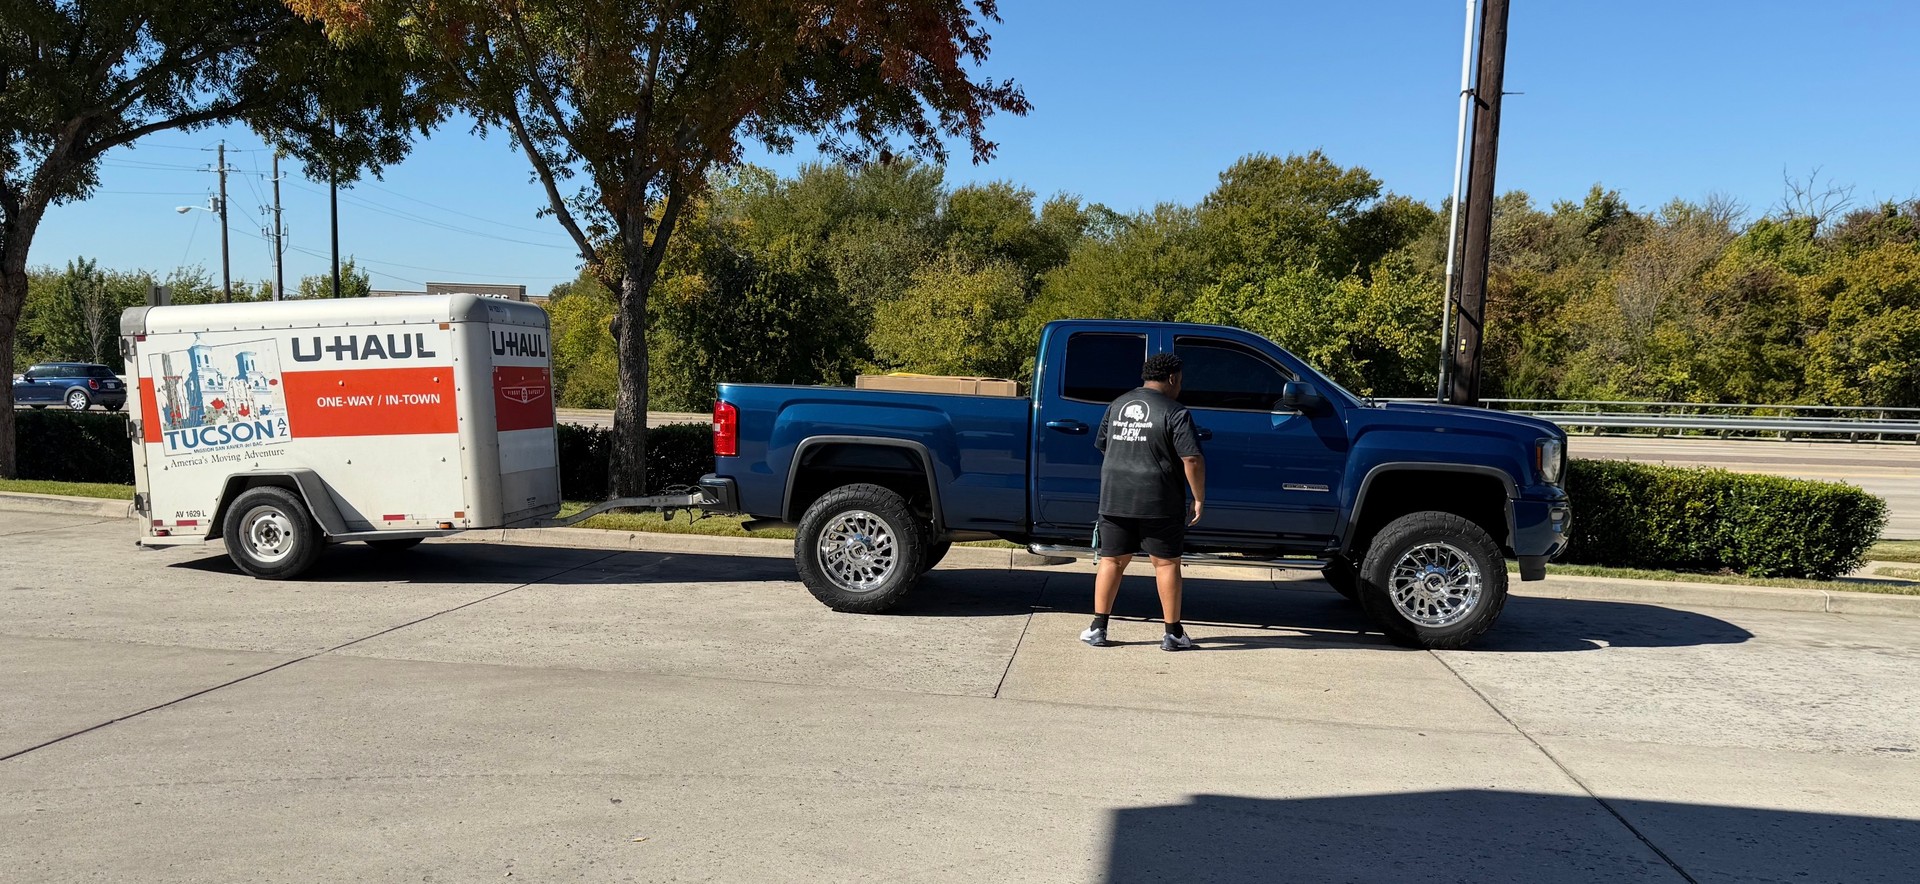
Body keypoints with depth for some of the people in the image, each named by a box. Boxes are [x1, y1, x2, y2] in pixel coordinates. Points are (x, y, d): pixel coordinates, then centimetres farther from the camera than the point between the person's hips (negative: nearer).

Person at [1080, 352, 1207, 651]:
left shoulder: (1117, 406, 11)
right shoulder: (1175, 413, -8)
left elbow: (1102, 446, 19)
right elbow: (1192, 460, -15)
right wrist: (1199, 499, -6)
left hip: (1114, 498, 5)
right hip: (1158, 502, -4)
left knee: (1111, 561, 11)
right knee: (1166, 564, 6)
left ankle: (1098, 629, 11)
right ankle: (1173, 633, 11)